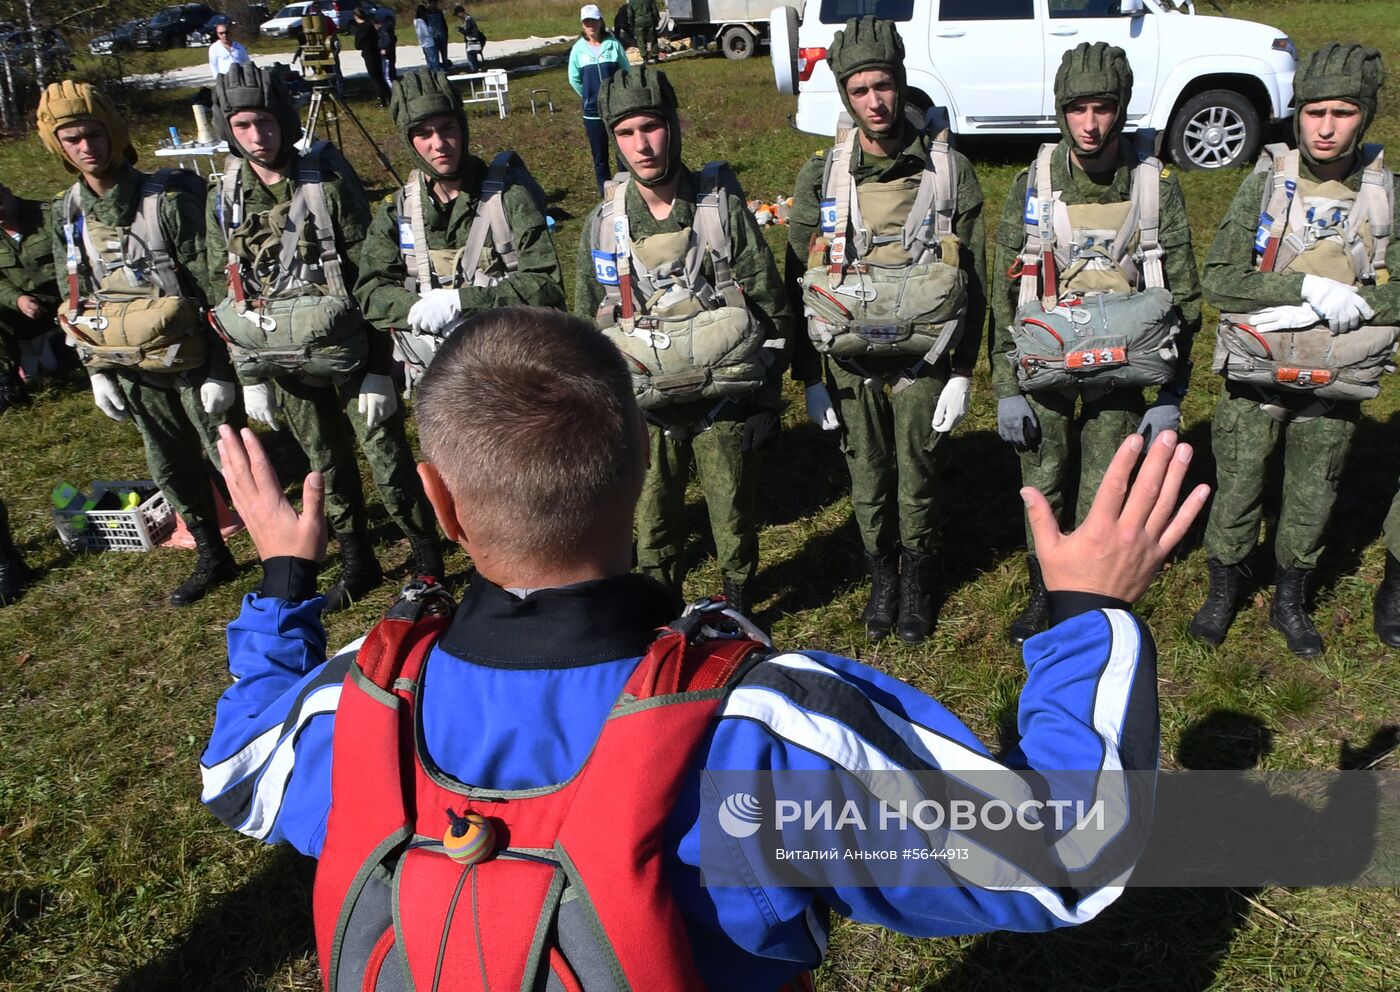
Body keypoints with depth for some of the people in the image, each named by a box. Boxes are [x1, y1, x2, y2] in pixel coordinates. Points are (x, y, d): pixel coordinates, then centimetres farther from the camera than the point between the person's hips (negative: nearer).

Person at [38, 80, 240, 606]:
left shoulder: (167, 201, -14)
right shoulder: (67, 213, 4)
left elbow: (211, 290, -14)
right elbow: (74, 298, 12)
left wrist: (220, 370, -15)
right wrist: (96, 370, 8)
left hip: (190, 361, -6)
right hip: (130, 369, 6)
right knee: (171, 469, 14)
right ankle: (212, 559, 31)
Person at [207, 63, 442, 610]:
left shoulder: (330, 183, -11)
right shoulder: (223, 200, 2)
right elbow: (225, 291, 8)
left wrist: (379, 369, -14)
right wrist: (250, 375, 6)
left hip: (347, 353, -4)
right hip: (285, 361, 4)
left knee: (386, 456, 2)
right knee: (327, 464, 15)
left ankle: (428, 564, 21)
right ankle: (358, 564, 32)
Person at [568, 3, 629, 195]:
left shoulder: (613, 44, -4)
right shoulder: (578, 49, -1)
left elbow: (627, 72, 6)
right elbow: (574, 79, 10)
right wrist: (589, 96, 11)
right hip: (592, 111, 1)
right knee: (600, 157, 7)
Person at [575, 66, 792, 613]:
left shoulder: (723, 210, -8)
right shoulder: (602, 225, -1)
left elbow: (772, 308, -3)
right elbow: (586, 322, 10)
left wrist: (768, 399, -2)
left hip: (725, 399, -2)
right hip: (644, 406, 2)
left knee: (734, 515, 11)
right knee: (653, 521, 13)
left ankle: (739, 605, 37)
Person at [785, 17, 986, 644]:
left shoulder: (951, 171, -5)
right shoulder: (820, 177, -4)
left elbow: (971, 283, -1)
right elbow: (798, 283, 1)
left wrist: (962, 374, -4)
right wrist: (809, 379, -1)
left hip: (922, 357, -1)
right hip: (848, 358, 1)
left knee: (916, 475, 8)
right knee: (867, 476, 11)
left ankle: (917, 580, 32)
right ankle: (881, 575, 34)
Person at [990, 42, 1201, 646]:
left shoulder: (1158, 188, -4)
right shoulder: (1031, 188, -4)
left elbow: (1183, 296, 1)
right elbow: (1003, 294, 0)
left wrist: (1171, 396, -1)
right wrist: (1006, 390, -3)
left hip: (1122, 374, 0)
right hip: (1044, 373, 0)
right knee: (1042, 490, 9)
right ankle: (1043, 597, 32)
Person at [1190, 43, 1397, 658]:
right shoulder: (1266, 183, -6)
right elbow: (1218, 280, -13)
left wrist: (1319, 309, -19)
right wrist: (1308, 288, -23)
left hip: (1336, 381, 2)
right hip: (1255, 377, -1)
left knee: (1312, 498, 13)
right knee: (1237, 491, 8)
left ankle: (1291, 600, 34)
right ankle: (1223, 590, 30)